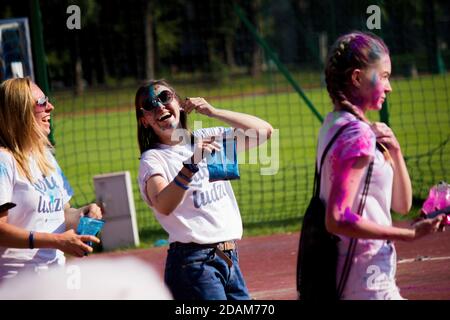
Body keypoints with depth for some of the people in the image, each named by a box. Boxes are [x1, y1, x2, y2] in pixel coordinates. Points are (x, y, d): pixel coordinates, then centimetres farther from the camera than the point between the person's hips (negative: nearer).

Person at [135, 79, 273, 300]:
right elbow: (163, 206, -22)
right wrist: (191, 164, -35)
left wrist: (213, 112, 0)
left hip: (230, 257, 6)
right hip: (193, 263, -6)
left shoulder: (208, 139, 13)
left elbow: (263, 131, 8)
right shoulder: (152, 158, -4)